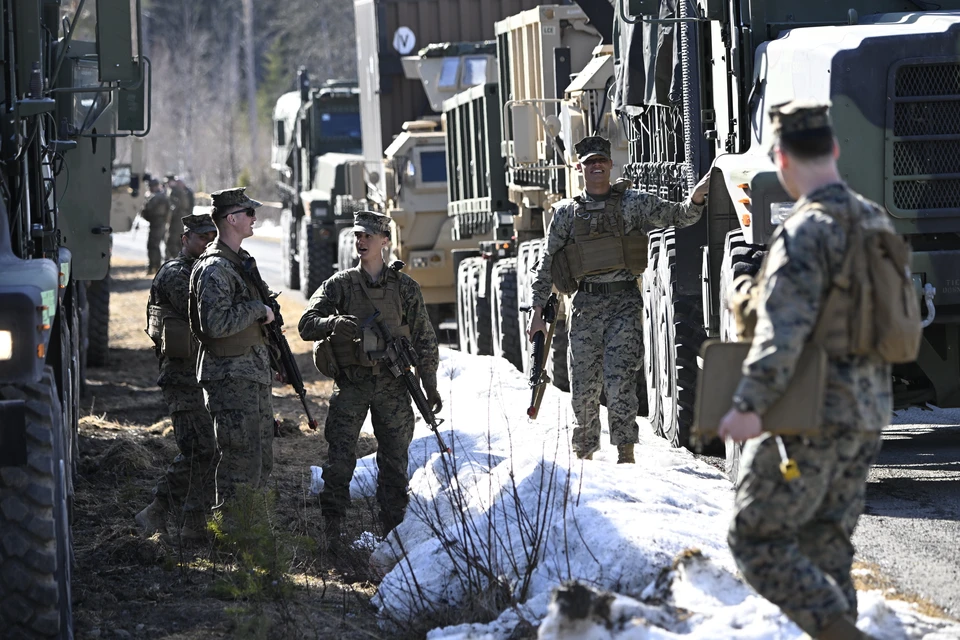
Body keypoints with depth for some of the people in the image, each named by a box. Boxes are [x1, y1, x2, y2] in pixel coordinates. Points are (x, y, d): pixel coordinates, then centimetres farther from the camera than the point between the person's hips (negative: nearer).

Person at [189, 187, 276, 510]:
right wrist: (258, 310, -18)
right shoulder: (214, 269, -17)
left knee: (262, 460, 14)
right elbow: (215, 323, -28)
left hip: (255, 373, 10)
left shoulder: (241, 261, 16)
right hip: (232, 377, -10)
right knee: (242, 463, -9)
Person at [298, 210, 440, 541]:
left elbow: (424, 339, 8)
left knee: (394, 461, 6)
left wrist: (430, 385, 4)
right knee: (339, 459, -6)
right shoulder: (340, 284, 3)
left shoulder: (405, 287, 5)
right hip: (351, 384, -1)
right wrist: (334, 322, -25)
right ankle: (331, 529, -1)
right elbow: (307, 325, -4)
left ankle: (393, 528, 16)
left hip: (392, 386, 1)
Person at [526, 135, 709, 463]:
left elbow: (677, 215, -1)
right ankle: (584, 449, 22)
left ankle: (625, 451, -12)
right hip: (586, 305, 2)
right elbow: (546, 264, 12)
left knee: (620, 380, -15)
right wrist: (537, 312, 8)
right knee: (583, 386, 5)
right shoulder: (566, 212, 9)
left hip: (624, 303, -2)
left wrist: (697, 196, -22)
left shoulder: (632, 202, 5)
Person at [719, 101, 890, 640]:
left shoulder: (805, 232, -16)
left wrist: (751, 405, -33)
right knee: (827, 551, 14)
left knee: (759, 541, -2)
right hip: (867, 415, 8)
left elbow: (784, 328, -27)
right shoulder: (878, 222, 11)